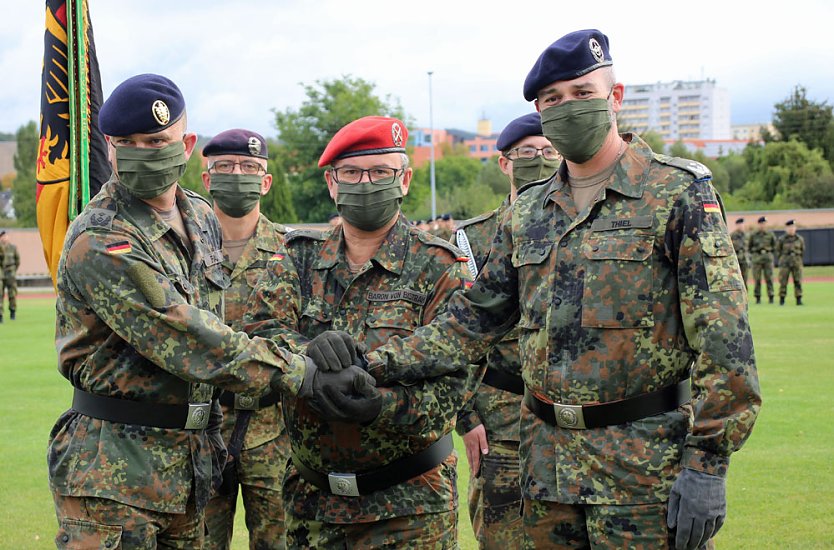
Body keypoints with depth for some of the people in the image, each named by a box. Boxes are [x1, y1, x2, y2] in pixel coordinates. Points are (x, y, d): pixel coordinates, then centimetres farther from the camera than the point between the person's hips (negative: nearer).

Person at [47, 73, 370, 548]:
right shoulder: (100, 242, -18)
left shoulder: (201, 217, 10)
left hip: (188, 459, 8)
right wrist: (307, 376, -23)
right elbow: (188, 339, -24)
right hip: (114, 470, -8)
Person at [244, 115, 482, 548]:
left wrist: (382, 406, -31)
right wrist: (307, 354, -29)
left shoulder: (440, 270, -4)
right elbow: (260, 334, -7)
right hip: (312, 500, 3)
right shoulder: (297, 261, 8)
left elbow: (453, 383, -13)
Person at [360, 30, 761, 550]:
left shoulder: (679, 192, -6)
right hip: (548, 466, 6)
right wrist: (379, 365, 3)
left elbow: (723, 338, -11)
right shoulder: (527, 212, 13)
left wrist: (708, 463, -16)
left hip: (648, 466, -6)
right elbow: (473, 320, 16)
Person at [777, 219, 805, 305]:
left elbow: (803, 250, 16)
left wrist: (797, 259, 8)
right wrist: (782, 260, 3)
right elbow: (778, 250, 7)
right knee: (783, 281, -4)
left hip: (797, 262, 2)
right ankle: (782, 299, 4)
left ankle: (799, 299, 3)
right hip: (785, 263, -2)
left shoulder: (800, 239, 6)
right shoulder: (782, 239, 0)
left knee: (798, 281, -2)